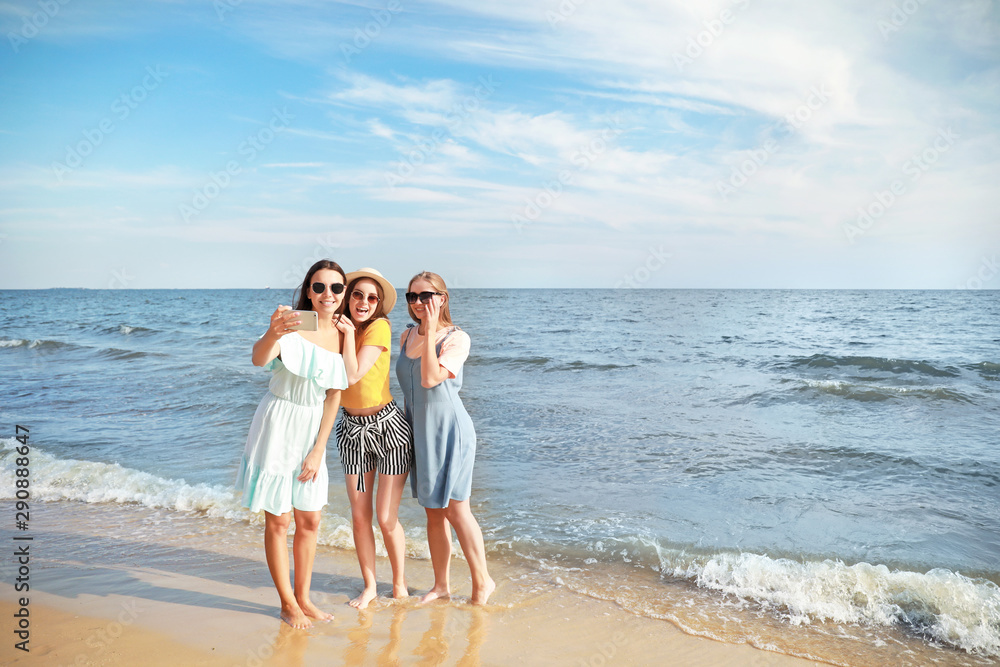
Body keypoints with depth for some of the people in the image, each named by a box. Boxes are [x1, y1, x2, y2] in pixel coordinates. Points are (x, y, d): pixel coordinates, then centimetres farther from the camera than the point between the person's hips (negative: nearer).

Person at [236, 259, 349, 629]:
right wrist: (272, 335, -61)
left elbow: (334, 396, 1)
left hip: (312, 431, 5)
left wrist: (318, 450, -2)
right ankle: (287, 603, 22)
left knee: (309, 521, 12)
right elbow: (259, 359, -38)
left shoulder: (342, 334, -2)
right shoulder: (291, 324, -17)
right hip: (277, 427, -5)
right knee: (278, 521, 5)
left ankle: (303, 598, 29)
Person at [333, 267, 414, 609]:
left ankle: (399, 584, 23)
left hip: (388, 426, -5)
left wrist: (348, 332, -16)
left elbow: (353, 375, -20)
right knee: (359, 515, 8)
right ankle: (369, 585, 27)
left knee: (386, 518, 0)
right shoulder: (341, 327, 5)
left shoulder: (379, 327, -13)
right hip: (352, 428, 5)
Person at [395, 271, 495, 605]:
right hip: (419, 430, 6)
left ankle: (482, 581, 16)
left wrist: (431, 331, -20)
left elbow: (430, 378, -23)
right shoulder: (407, 336, 9)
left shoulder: (457, 338, -10)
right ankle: (441, 584, 25)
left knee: (455, 509, -2)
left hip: (448, 429, -6)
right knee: (433, 512, 13)